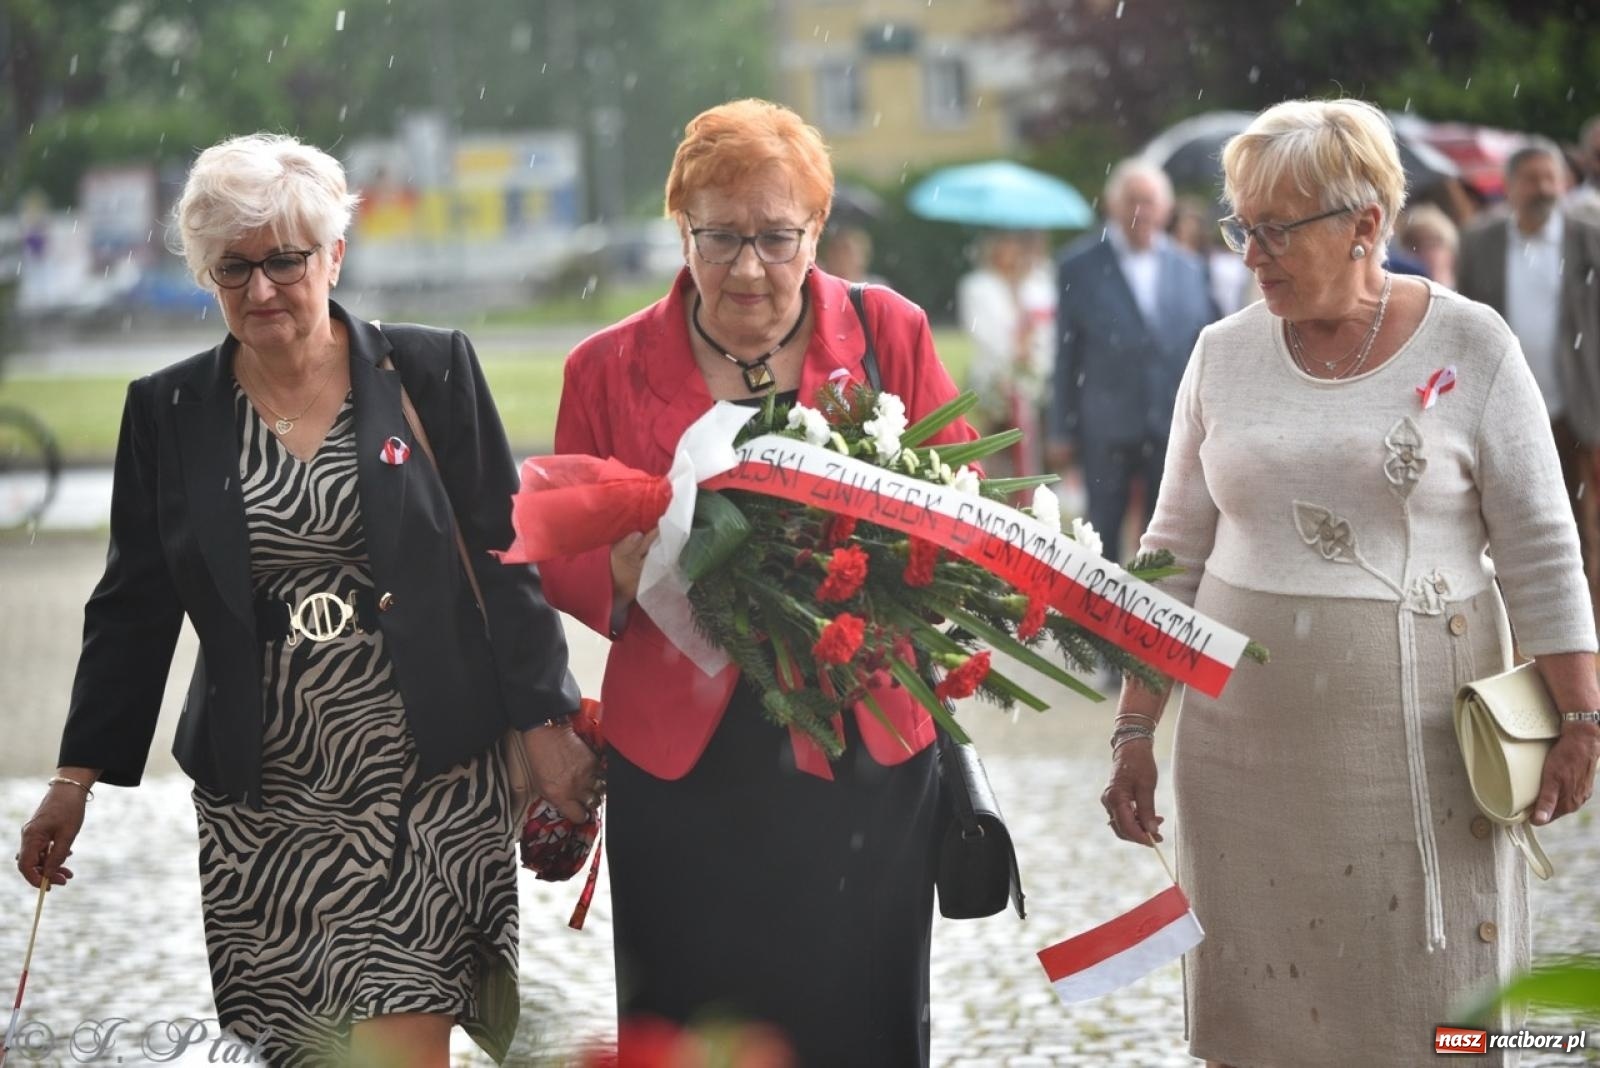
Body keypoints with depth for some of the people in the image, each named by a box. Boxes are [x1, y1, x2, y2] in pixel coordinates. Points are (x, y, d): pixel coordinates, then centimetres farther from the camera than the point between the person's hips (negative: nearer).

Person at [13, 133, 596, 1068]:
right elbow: (133, 605, 10)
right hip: (263, 801, 2)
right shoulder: (168, 411, 6)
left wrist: (546, 726, -2)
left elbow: (505, 559, 3)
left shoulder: (433, 374, 1)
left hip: (429, 781, -2)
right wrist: (76, 779, 7)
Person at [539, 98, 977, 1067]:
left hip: (863, 760, 0)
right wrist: (622, 576, -15)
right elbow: (560, 550, 8)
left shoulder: (891, 334, 3)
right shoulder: (610, 369, 4)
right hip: (683, 766, 0)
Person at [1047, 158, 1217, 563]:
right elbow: (1067, 354, 0)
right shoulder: (1080, 266, 0)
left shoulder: (1188, 268, 9)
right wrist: (1063, 431, -2)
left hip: (1175, 430, 3)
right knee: (1103, 536, 5)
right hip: (1108, 431, -2)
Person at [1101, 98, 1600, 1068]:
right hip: (1247, 729, 3)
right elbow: (1176, 554, 10)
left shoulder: (1471, 348, -4)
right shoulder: (1226, 354, 5)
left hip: (1419, 736, -3)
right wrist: (1134, 731, 9)